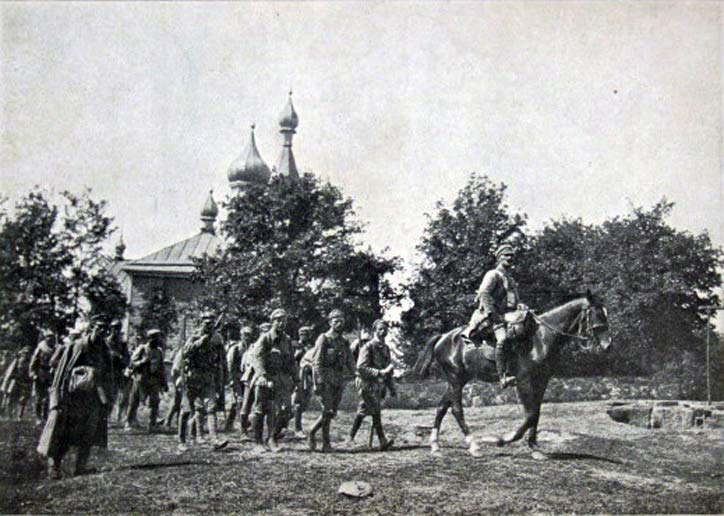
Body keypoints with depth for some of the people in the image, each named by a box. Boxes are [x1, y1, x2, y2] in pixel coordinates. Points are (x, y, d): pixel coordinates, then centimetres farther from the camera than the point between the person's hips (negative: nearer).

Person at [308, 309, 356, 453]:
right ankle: (326, 443, 1)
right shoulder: (323, 339, -4)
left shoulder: (344, 342, 14)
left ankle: (312, 433, 20)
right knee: (327, 411, -10)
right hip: (326, 380, -6)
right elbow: (317, 362, -10)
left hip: (339, 381, 6)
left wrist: (353, 375, 3)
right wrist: (318, 383, -16)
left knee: (332, 412, 7)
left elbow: (350, 362, 16)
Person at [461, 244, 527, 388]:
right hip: (496, 316, -9)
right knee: (502, 339, -32)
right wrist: (493, 314, -19)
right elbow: (484, 294, -11)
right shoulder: (493, 275, 1)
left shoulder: (510, 279, 26)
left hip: (510, 315, 9)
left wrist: (520, 306, 5)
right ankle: (503, 378, -39)